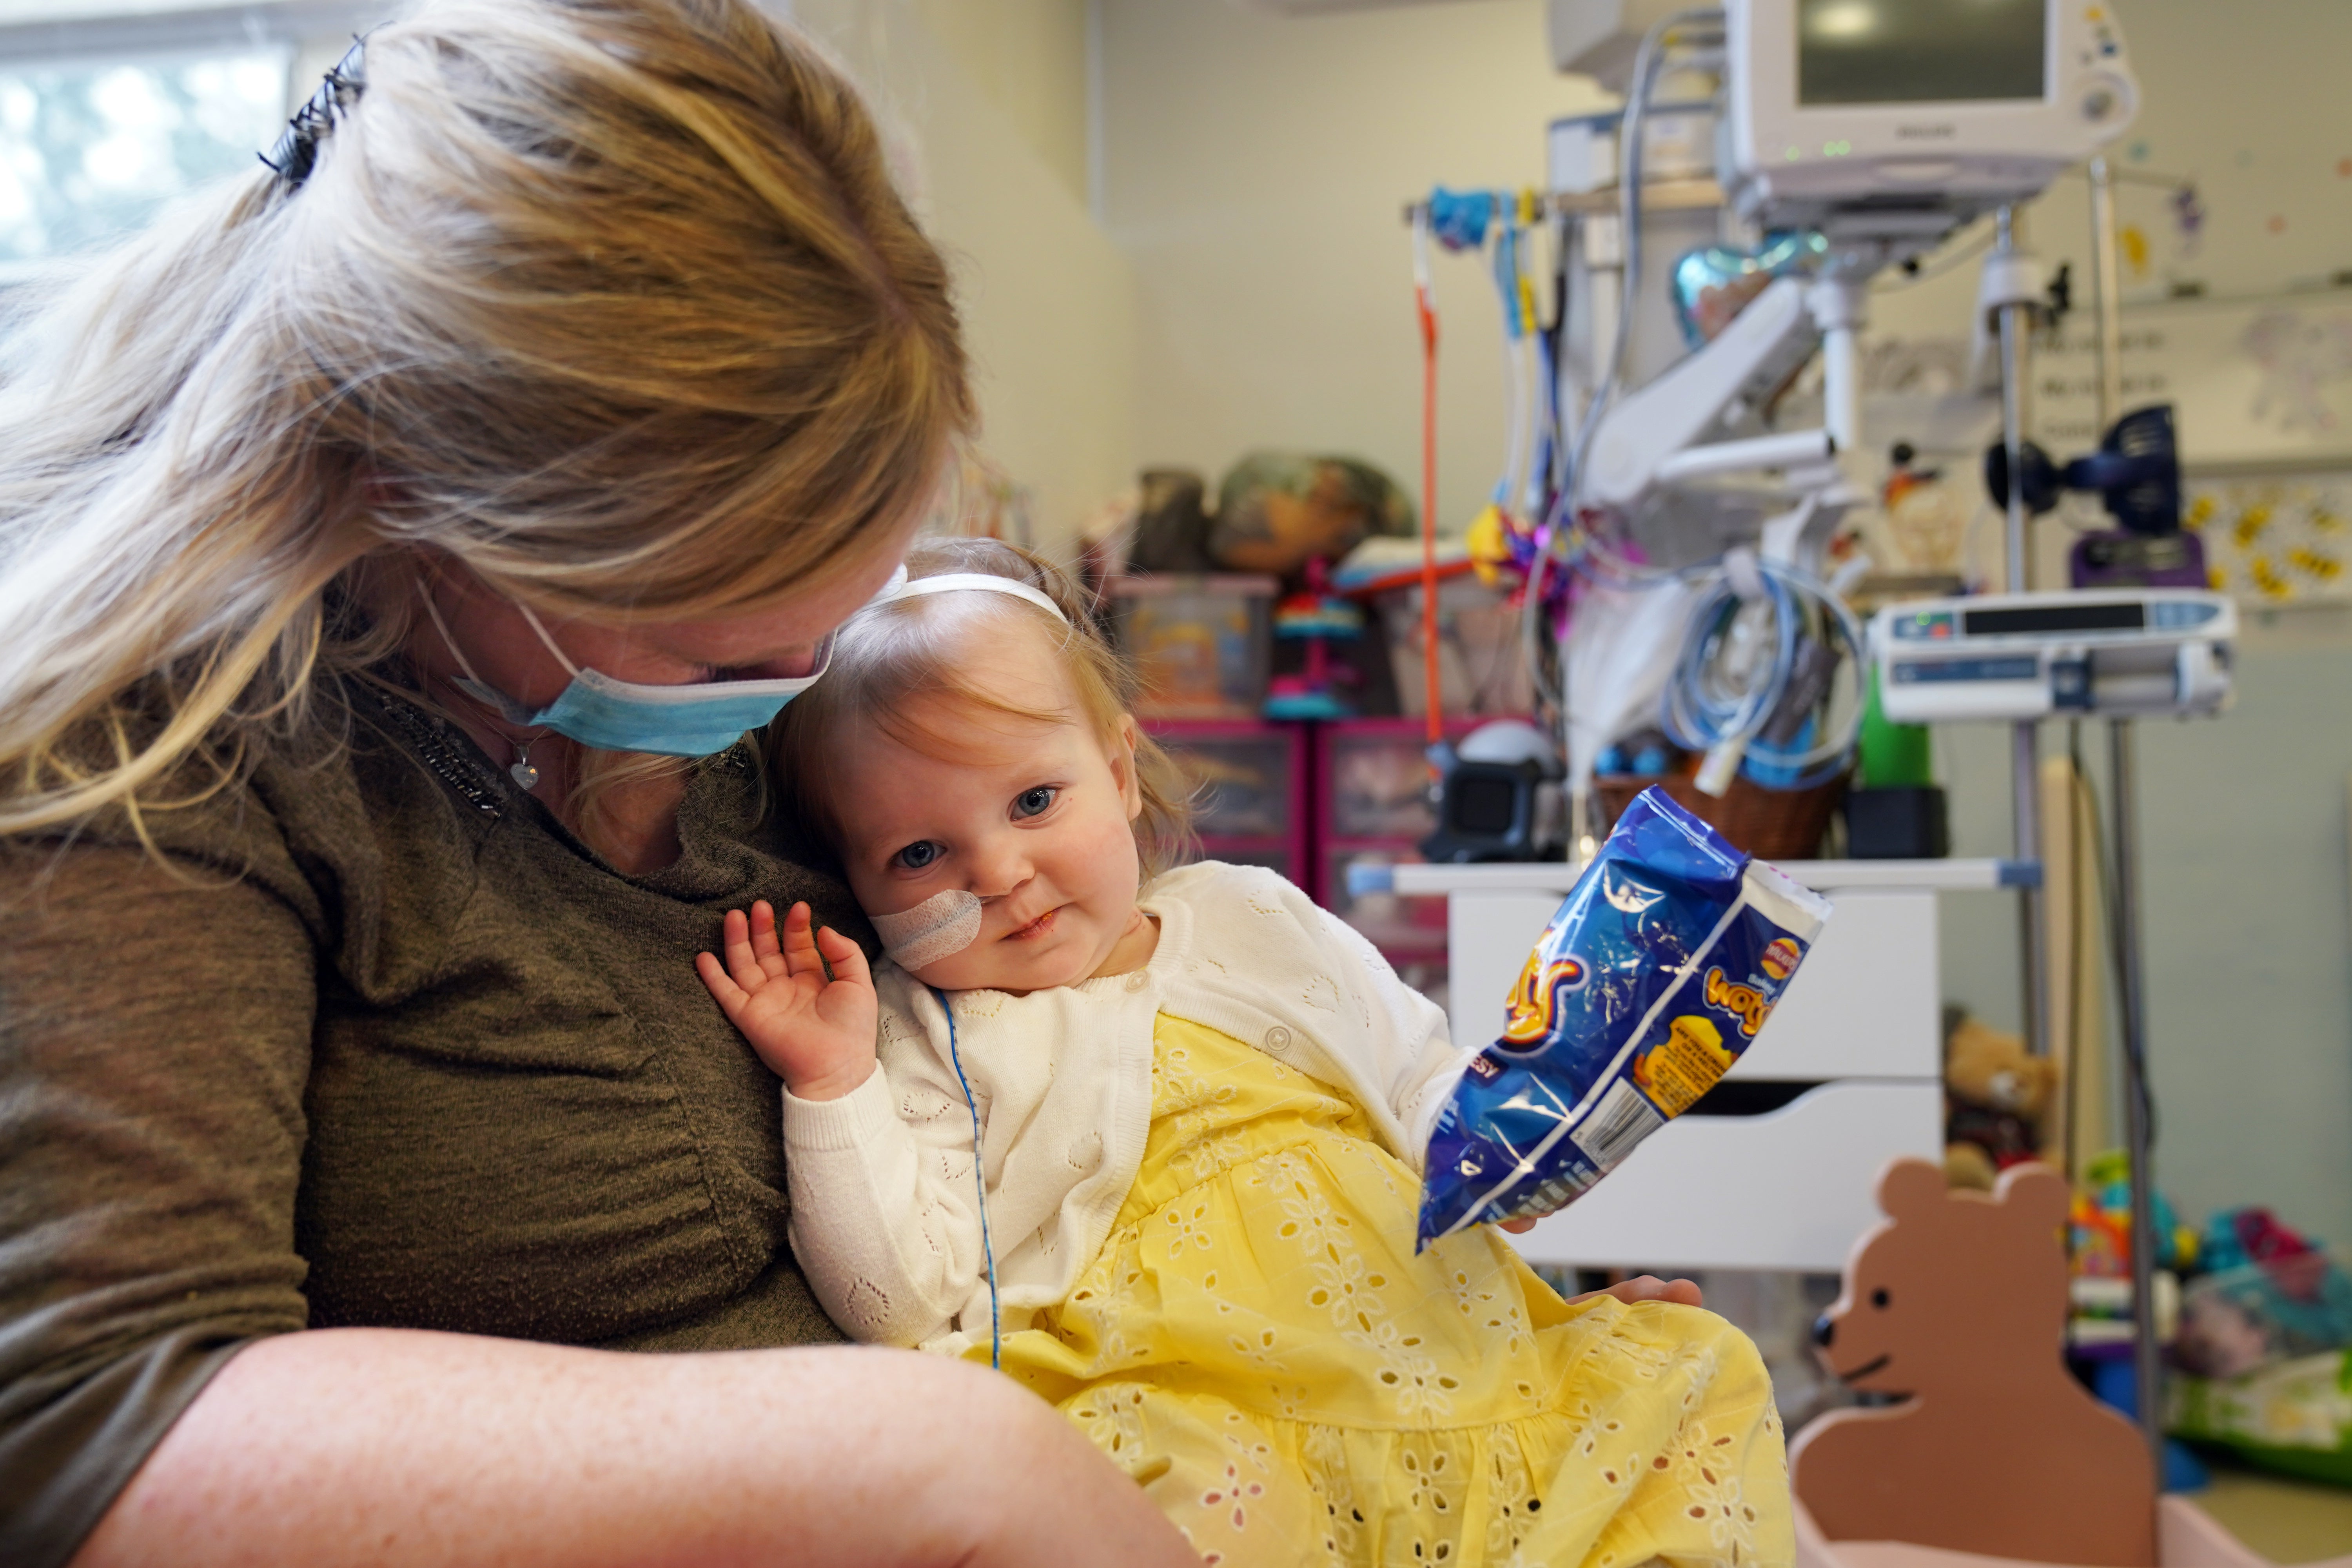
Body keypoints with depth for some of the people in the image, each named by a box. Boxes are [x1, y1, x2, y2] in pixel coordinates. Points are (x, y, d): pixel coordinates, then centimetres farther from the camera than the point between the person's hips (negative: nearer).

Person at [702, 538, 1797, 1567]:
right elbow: (905, 1303, -6)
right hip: (1205, 1420, -5)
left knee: (1697, 1372, 1)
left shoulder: (1255, 923, 14)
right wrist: (832, 1086, -13)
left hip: (1444, 1366, 6)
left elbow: (1421, 1094, 23)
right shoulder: (925, 1041, 4)